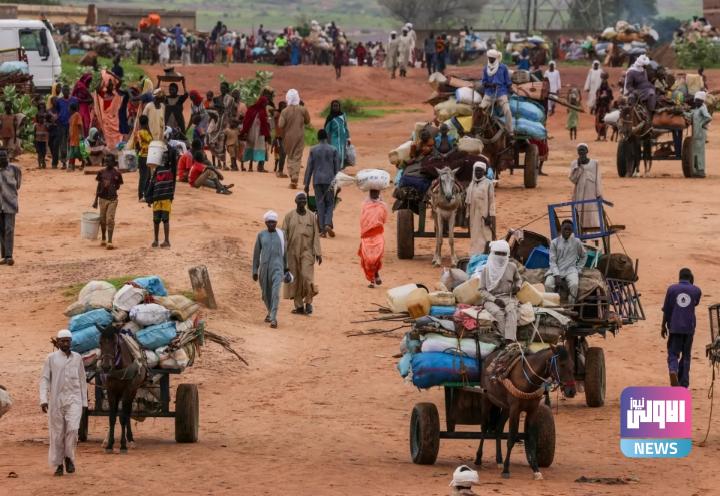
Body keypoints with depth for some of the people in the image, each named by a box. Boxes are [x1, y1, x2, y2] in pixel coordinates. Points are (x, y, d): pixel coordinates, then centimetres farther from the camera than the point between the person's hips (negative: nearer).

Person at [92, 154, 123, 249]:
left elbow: (118, 186, 5)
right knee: (102, 220, 11)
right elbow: (98, 186, 9)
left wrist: (111, 186, -16)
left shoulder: (117, 174, -3)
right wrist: (96, 200, 9)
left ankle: (110, 241, -11)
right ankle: (103, 239, 27)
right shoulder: (102, 172, 4)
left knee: (110, 220, -9)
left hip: (112, 199, -3)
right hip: (102, 198, 3)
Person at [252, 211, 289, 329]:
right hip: (264, 268, 2)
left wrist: (286, 269, 15)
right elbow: (256, 253, 7)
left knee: (275, 292, -17)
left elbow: (284, 252, 11)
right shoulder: (261, 235, 3)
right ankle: (270, 311, 41)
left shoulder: (281, 234, 2)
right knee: (266, 294, 14)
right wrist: (255, 271, 5)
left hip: (277, 267, -2)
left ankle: (273, 318, -18)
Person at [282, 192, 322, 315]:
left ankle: (308, 301, 2)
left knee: (306, 276, -15)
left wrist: (318, 253, -3)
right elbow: (284, 234, 2)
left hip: (307, 251, -1)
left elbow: (316, 236, 4)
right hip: (292, 252, 1)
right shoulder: (289, 216, 4)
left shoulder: (312, 216, 4)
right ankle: (299, 306, 10)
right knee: (295, 279, 2)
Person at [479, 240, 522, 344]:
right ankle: (506, 339, -39)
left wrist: (517, 286, 5)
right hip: (491, 298, -1)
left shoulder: (512, 267, 9)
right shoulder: (487, 270, 1)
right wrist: (495, 300, -12)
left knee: (511, 311, -33)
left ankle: (509, 342, -47)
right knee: (499, 313, -35)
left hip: (508, 297, 1)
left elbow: (518, 279, 30)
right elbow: (482, 290, 1)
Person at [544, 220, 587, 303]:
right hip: (556, 270, 0)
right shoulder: (554, 242, 4)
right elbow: (552, 261, -1)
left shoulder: (576, 242, 6)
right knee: (548, 284, -32)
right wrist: (557, 276, -15)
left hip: (570, 269, 0)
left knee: (574, 284, -34)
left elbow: (584, 256, 22)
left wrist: (578, 270, 10)